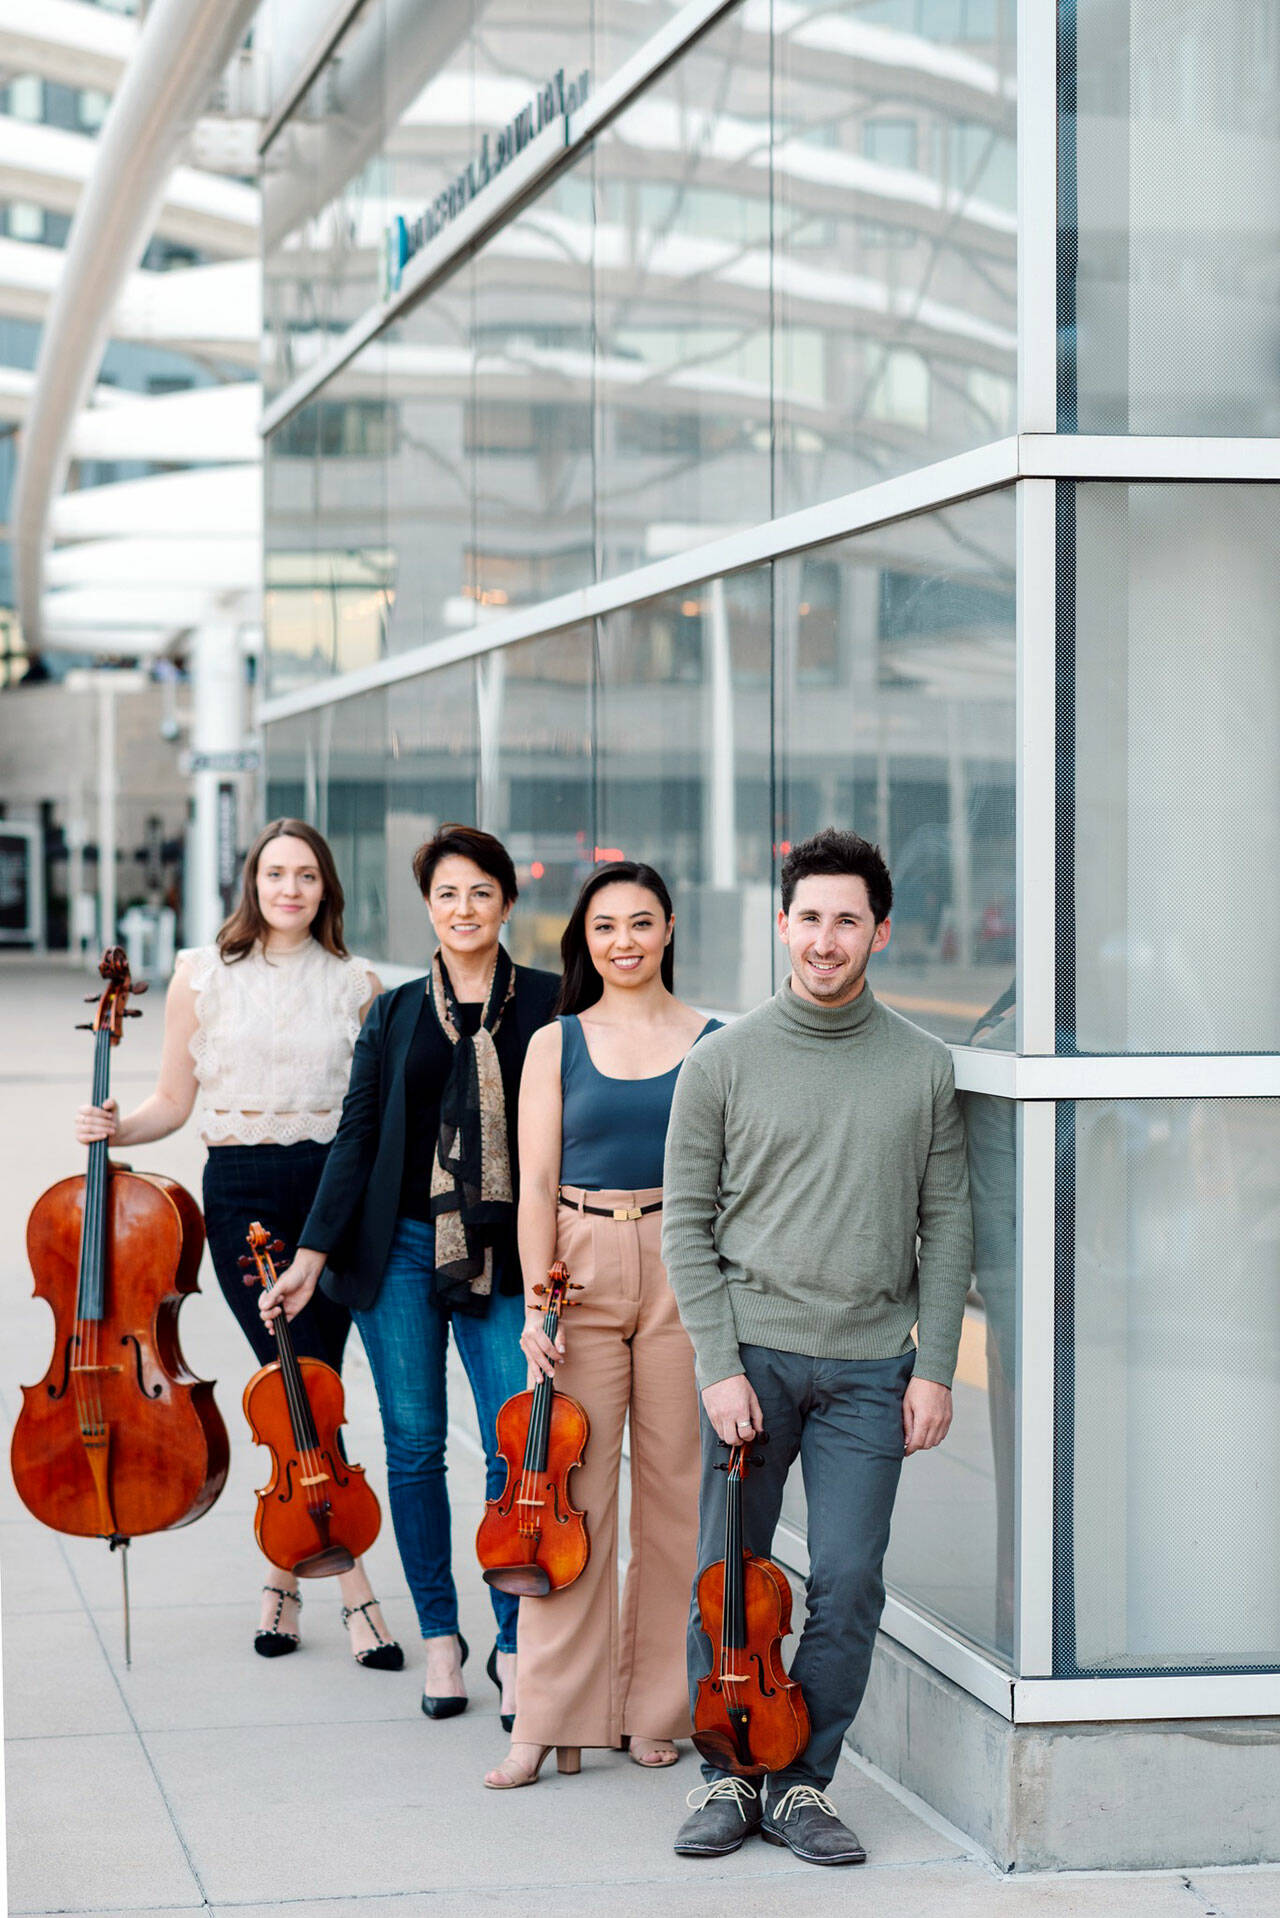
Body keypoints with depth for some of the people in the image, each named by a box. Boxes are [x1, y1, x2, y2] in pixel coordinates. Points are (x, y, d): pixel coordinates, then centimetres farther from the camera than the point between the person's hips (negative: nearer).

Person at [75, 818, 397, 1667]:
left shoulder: (357, 984, 7)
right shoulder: (203, 976, 6)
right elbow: (176, 1102, 9)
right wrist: (117, 1130, -9)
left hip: (335, 1185, 1)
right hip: (244, 1191, -1)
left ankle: (285, 1572, 12)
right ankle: (354, 1590, 1)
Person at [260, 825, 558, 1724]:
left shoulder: (549, 1005, 2)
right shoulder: (396, 1014, 7)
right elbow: (357, 1137, 6)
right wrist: (312, 1256, 0)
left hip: (502, 1261, -2)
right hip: (402, 1247, 2)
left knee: (517, 1450, -6)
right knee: (414, 1444, 6)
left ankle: (515, 1644, 5)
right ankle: (440, 1635, 18)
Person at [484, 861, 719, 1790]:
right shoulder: (556, 1045, 7)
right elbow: (537, 1184, 2)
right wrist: (536, 1303, -8)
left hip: (684, 1271, 0)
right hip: (583, 1270, 0)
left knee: (675, 1487, 3)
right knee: (569, 1487, -2)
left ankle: (658, 1709, 16)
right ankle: (553, 1721, 3)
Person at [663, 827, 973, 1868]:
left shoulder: (925, 1067, 5)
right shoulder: (724, 1062, 1)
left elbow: (948, 1224, 7)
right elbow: (687, 1223, 1)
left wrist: (935, 1368, -1)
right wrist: (720, 1366, -7)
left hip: (872, 1365, 1)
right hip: (753, 1352, -1)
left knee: (849, 1585, -1)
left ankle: (804, 1783, 13)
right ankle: (728, 1775, 18)